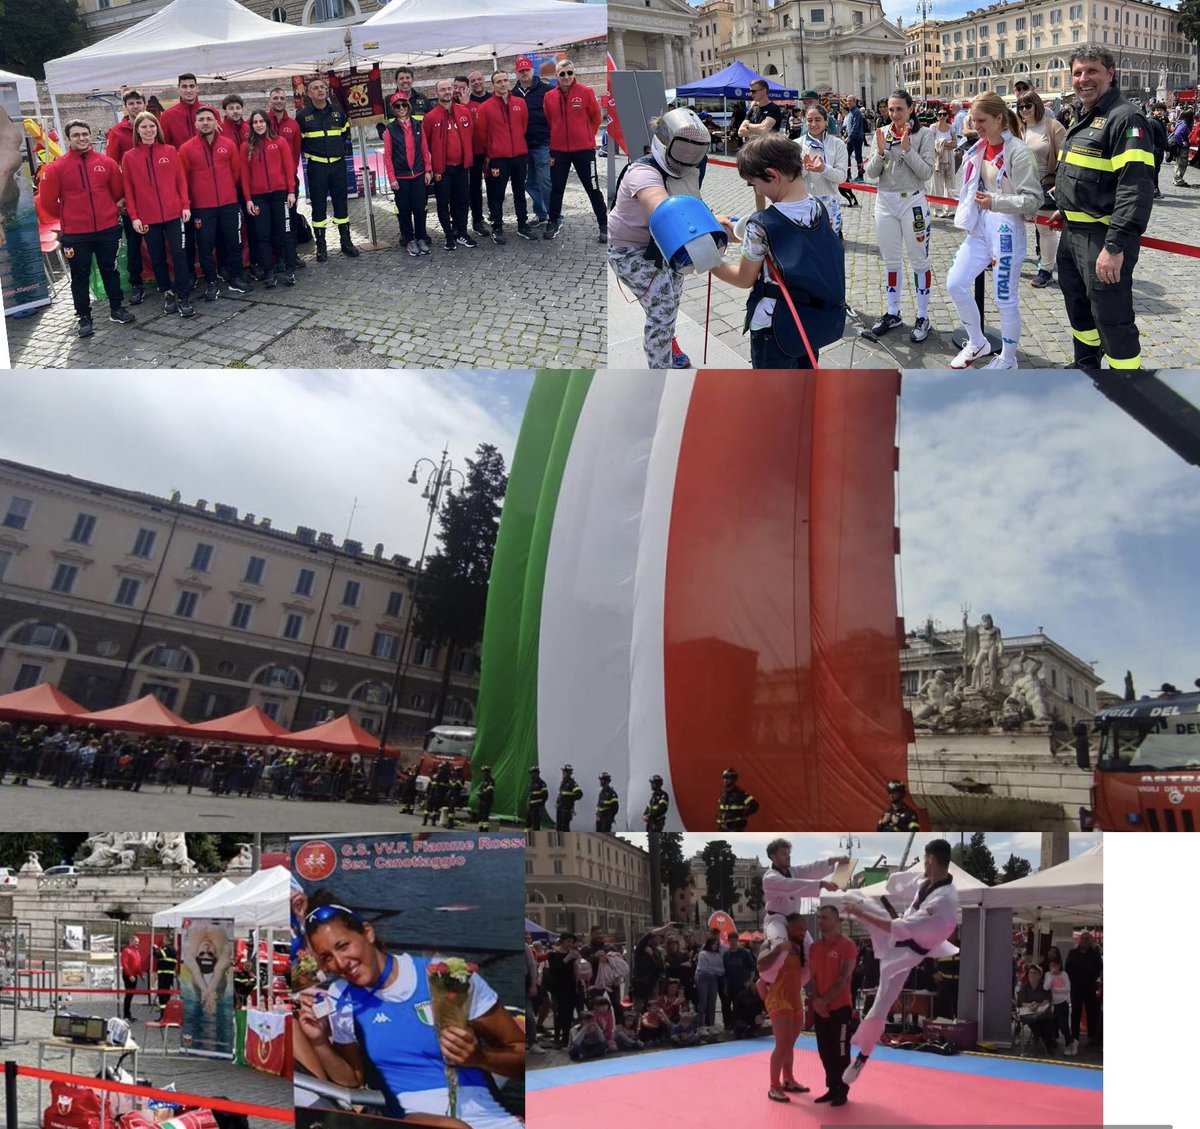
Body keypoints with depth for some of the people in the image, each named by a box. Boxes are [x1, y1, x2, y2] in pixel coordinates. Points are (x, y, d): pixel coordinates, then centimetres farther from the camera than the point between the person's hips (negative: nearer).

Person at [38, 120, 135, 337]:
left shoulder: (106, 163, 1)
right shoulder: (57, 167, -5)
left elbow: (118, 191, 13)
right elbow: (48, 201, 2)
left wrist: (111, 212, 12)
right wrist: (67, 218, 9)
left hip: (108, 229, 2)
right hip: (75, 234, -2)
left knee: (110, 270, 13)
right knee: (80, 275, 5)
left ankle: (117, 309, 26)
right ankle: (84, 317, 13)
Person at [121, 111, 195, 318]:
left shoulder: (170, 151, 4)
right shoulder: (130, 157, 3)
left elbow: (181, 179, 5)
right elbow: (128, 189, 3)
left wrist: (186, 205, -3)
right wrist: (133, 216, -2)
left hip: (174, 213, 0)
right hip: (147, 217, 1)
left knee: (179, 253, -5)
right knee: (157, 257, 8)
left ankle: (183, 297, 0)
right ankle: (167, 293, 21)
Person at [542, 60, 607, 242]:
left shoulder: (586, 92, -5)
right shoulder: (549, 96, 1)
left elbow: (596, 118, 4)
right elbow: (548, 122, 11)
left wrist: (587, 136, 6)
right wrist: (556, 140, 11)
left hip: (584, 149, -2)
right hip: (558, 151, 2)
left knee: (592, 188, 2)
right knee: (556, 188, 10)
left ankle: (604, 226, 9)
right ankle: (554, 222, 24)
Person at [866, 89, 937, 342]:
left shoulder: (924, 134, -7)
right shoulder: (882, 133, 4)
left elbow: (927, 172, -14)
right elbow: (872, 173, 2)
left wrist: (907, 148, -21)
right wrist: (880, 151, -16)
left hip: (912, 202, -4)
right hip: (885, 202, 4)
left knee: (919, 261, 3)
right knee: (891, 261, 14)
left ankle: (923, 317, 10)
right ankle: (893, 313, 26)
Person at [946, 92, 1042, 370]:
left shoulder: (1016, 151, -15)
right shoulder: (979, 148, 7)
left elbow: (1034, 199, -18)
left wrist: (995, 202, -28)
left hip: (1006, 230, -7)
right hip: (980, 227, 8)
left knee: (1006, 299, 2)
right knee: (955, 284, 3)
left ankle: (1008, 360, 18)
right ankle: (977, 344, 23)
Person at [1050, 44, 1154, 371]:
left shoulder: (1125, 118, -16)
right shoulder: (1084, 119, 14)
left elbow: (1136, 187, -24)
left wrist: (1116, 245, -29)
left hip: (1104, 237, -10)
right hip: (1073, 233, 10)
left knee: (1112, 319, -6)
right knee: (1077, 305, 22)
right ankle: (1086, 365, 41)